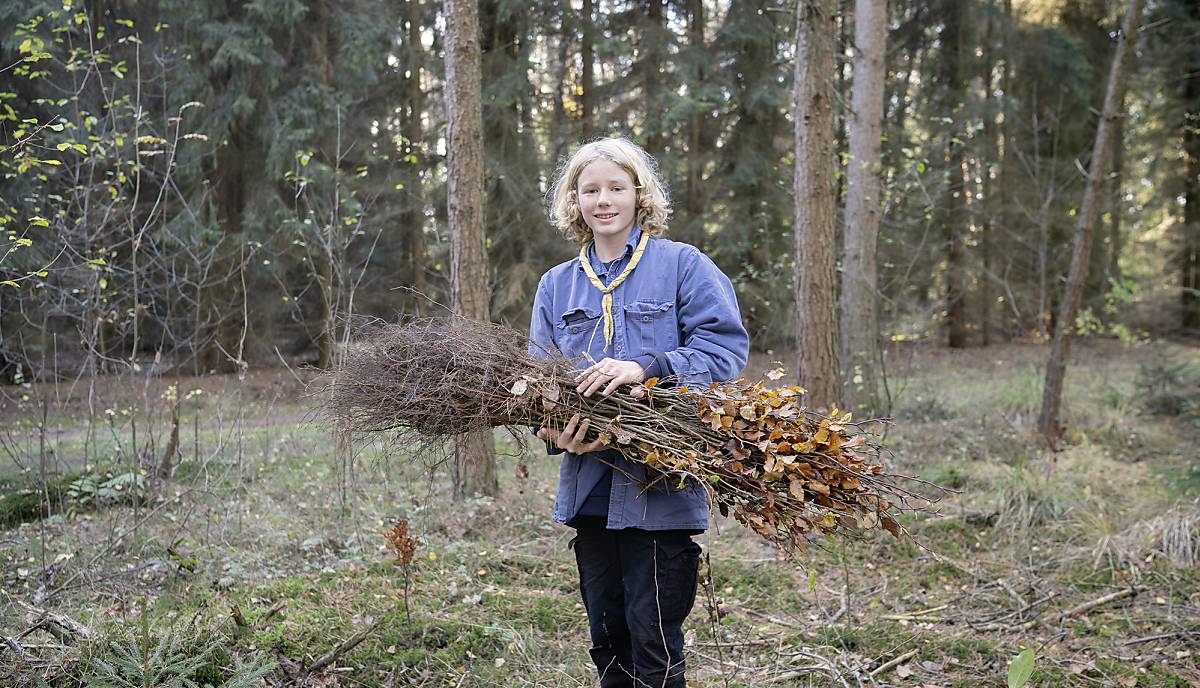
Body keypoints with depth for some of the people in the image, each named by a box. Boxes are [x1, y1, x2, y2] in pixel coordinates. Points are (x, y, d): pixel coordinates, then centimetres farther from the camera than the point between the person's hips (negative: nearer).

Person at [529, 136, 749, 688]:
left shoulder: (682, 265, -1)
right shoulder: (556, 285, 13)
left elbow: (725, 348, -10)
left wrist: (645, 368, -23)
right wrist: (556, 431, -9)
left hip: (660, 489, -5)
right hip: (588, 490, 5)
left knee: (653, 638, -2)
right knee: (606, 636, 15)